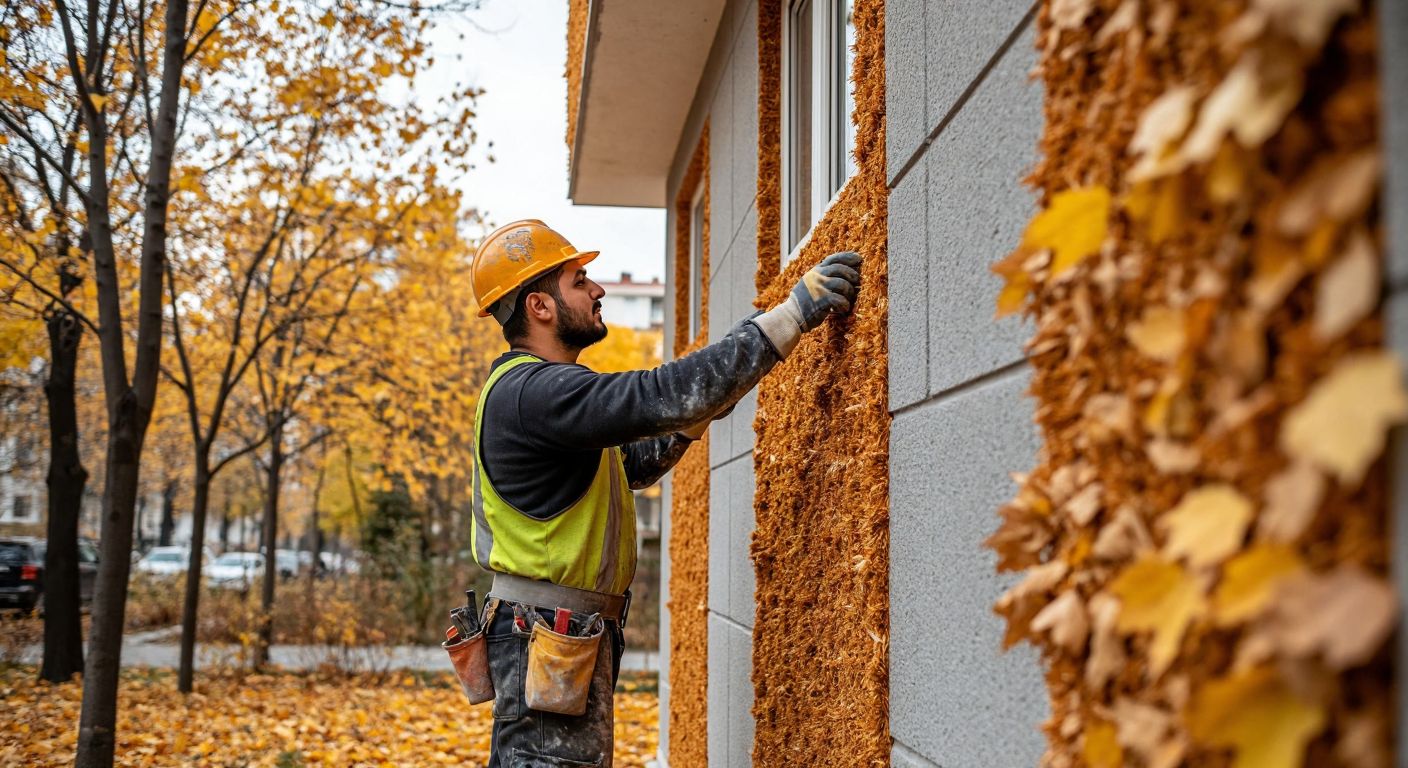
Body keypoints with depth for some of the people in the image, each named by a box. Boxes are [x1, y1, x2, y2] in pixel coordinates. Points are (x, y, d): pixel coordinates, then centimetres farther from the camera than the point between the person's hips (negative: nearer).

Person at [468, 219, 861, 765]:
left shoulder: (532, 388, 15)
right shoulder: (530, 393, -20)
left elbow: (629, 466, 24)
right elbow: (660, 394, -31)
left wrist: (693, 415, 10)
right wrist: (793, 313, -30)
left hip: (568, 635, 11)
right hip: (550, 639, -11)